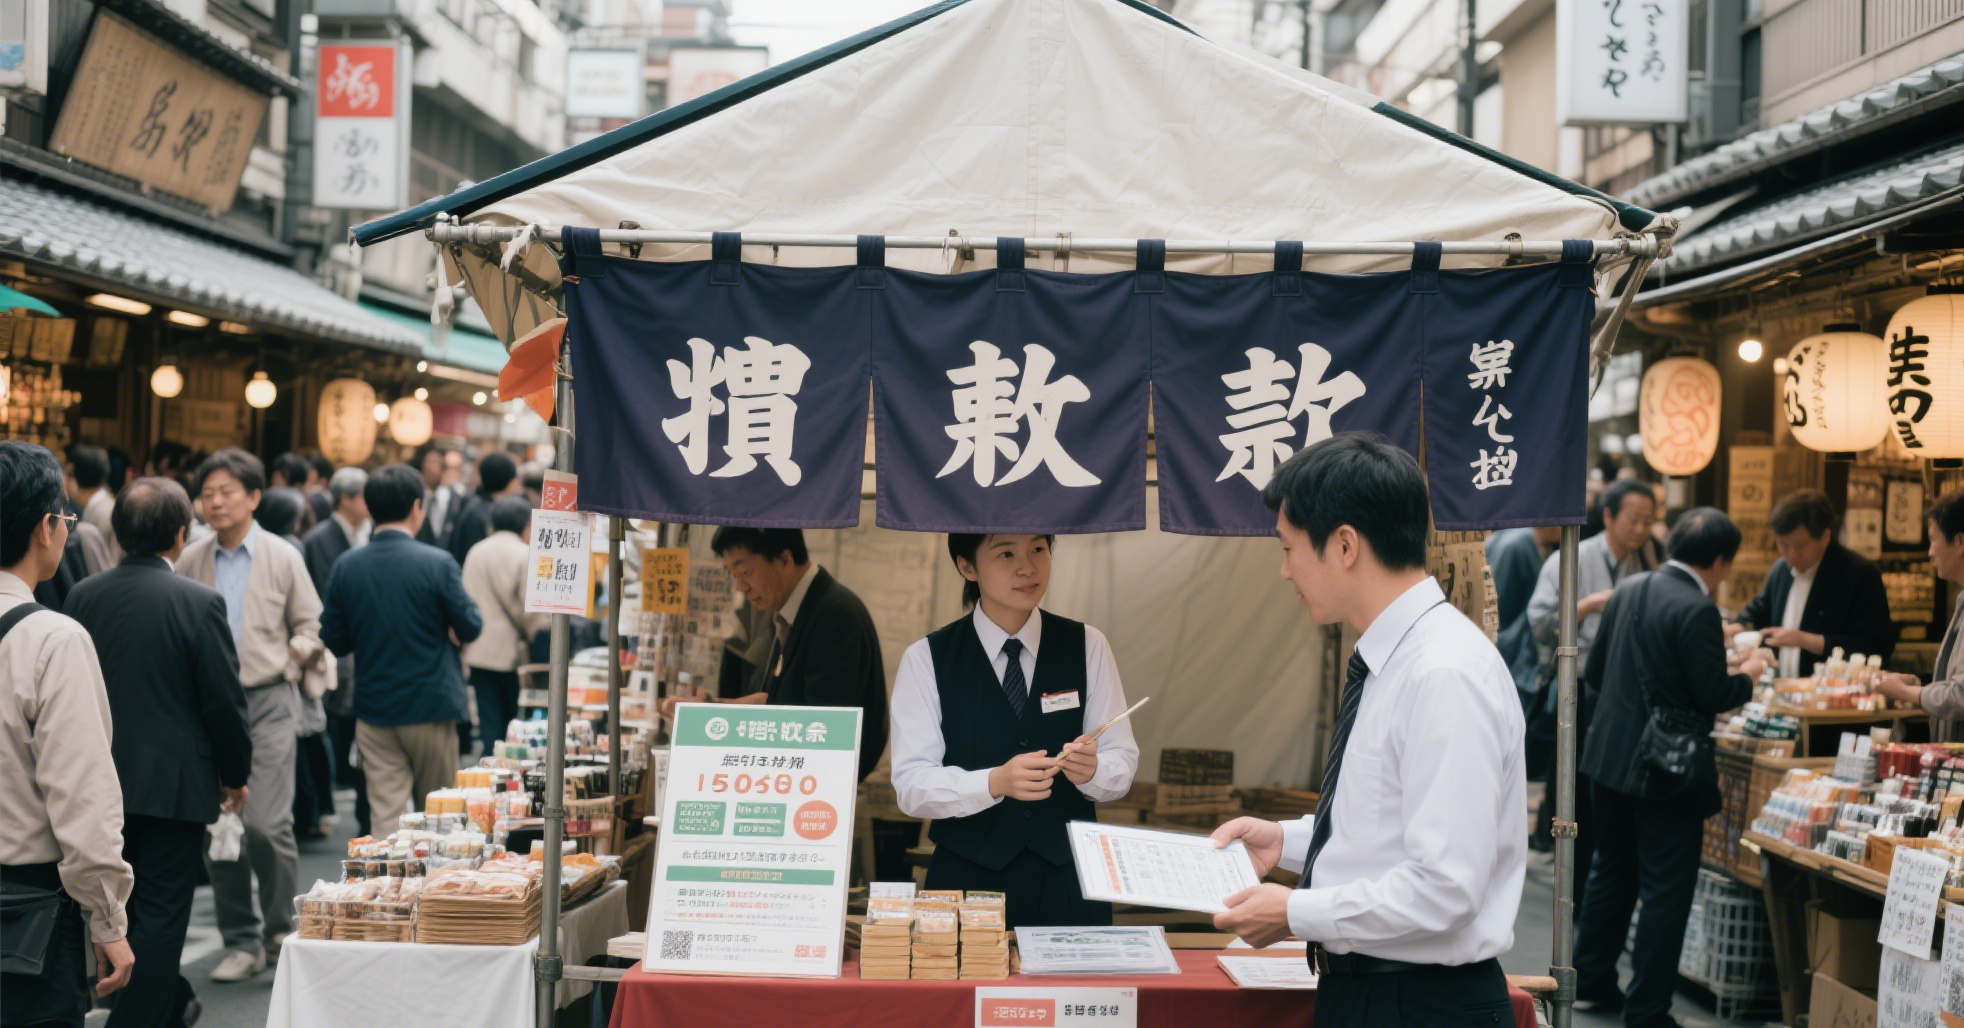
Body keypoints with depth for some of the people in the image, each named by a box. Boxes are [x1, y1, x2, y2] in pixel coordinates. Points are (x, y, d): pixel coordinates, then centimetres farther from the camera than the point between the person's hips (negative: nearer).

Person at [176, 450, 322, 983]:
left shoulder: (282, 557, 1)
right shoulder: (191, 560, 7)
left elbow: (309, 623, 8)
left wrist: (299, 650, -8)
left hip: (267, 701, -3)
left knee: (266, 823, -13)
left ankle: (281, 928, 9)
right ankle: (241, 941, 16)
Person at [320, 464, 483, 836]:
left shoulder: (345, 568, -3)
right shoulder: (437, 564, -13)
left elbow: (334, 641, 4)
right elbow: (470, 628, -5)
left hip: (373, 710, 3)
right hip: (431, 706, -2)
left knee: (384, 816, 4)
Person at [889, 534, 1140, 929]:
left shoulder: (1087, 647, 5)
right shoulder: (926, 659, -2)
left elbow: (1122, 763, 2)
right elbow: (911, 784, -9)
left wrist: (1090, 769, -21)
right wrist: (995, 783, -26)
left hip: (1069, 881, 2)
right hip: (968, 878, -2)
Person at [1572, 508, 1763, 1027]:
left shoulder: (1628, 591, 4)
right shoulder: (1697, 610, -19)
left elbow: (1595, 673, 10)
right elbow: (1715, 696, -18)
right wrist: (1747, 676, 1)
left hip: (1610, 757, 8)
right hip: (1667, 770, -7)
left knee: (1611, 872, 21)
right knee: (1666, 889, 3)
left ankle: (1591, 983, 31)